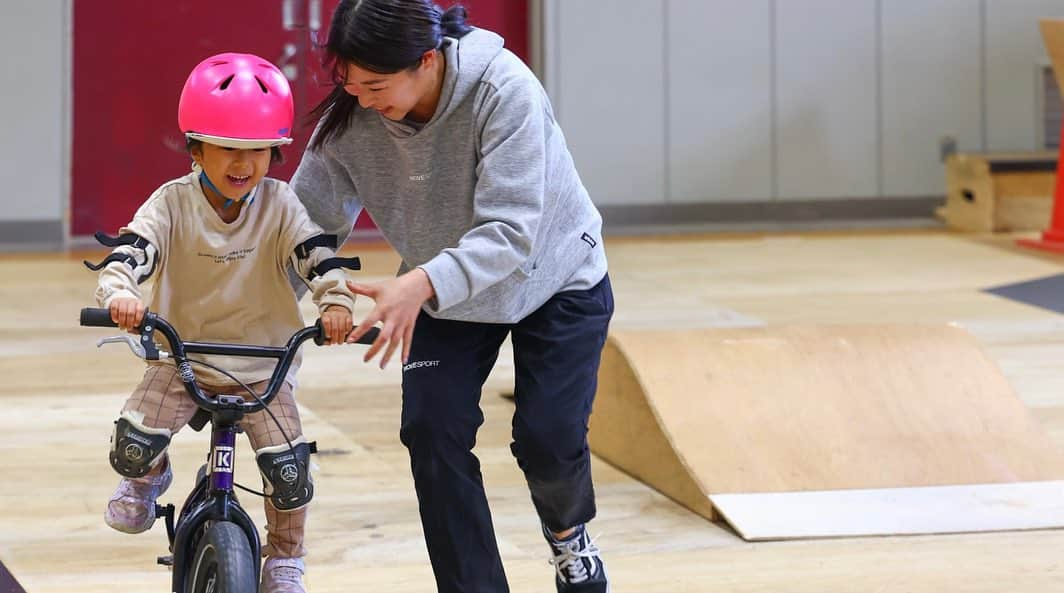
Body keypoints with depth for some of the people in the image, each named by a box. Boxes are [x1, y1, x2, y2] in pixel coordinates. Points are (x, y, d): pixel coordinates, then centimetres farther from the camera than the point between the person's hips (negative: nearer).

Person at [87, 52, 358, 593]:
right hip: (183, 354, 0)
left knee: (288, 464, -15)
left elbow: (317, 252, -19)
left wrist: (336, 301, -39)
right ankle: (144, 481, 18)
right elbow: (133, 248, -24)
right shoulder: (173, 203, -10)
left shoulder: (280, 205, -8)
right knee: (135, 439, -21)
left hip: (263, 363, 0)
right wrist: (119, 292, -46)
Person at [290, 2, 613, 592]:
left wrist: (423, 285, -54)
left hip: (558, 282, -4)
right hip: (445, 298, 4)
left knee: (547, 436, -14)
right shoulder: (350, 120, -22)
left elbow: (509, 232, -39)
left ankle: (569, 532, 22)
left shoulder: (503, 90, -35)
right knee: (431, 431, -14)